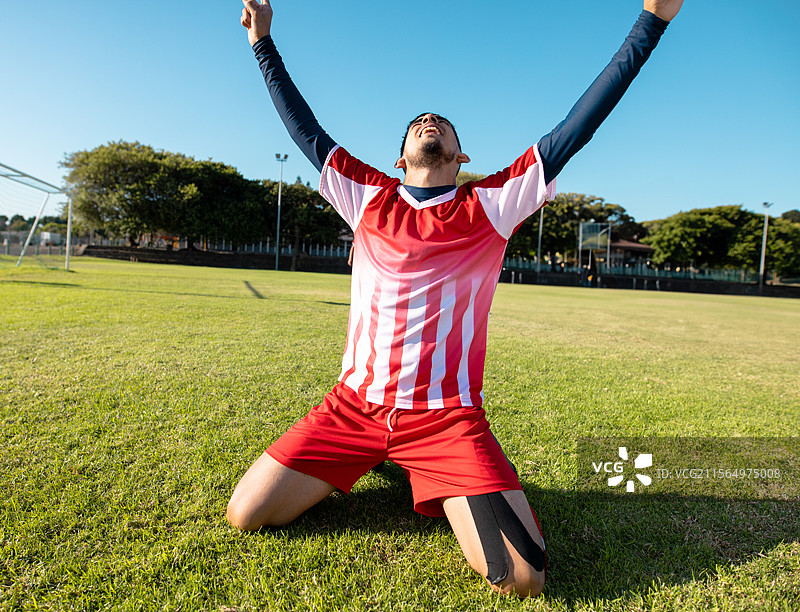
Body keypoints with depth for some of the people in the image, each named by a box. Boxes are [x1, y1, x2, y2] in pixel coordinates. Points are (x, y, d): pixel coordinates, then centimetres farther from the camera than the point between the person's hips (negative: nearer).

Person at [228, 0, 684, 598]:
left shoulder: (492, 203, 1)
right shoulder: (368, 196, 7)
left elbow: (572, 132, -2)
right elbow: (306, 130, 16)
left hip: (447, 419, -2)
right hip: (354, 407, 3)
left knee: (522, 578, -12)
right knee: (245, 516, 2)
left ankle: (439, 485, 19)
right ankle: (363, 464, 25)